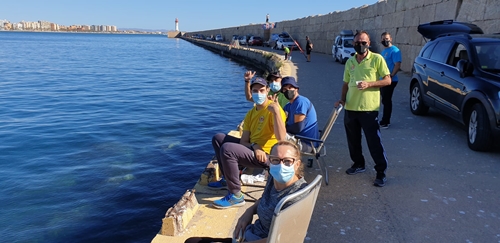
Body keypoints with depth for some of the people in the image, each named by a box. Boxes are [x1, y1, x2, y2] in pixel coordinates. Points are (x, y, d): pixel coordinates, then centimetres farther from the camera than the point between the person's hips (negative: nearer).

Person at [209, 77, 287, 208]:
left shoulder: (273, 109, -14)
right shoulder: (251, 113, 9)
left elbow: (281, 138, -29)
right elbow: (243, 141, 3)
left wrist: (276, 112, -37)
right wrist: (254, 146, -19)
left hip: (266, 155, -9)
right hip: (252, 148, 9)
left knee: (227, 149, -28)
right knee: (218, 138, 13)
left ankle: (236, 196, -17)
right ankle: (227, 179, 17)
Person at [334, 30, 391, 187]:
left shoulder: (377, 59, -4)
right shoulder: (350, 62, 11)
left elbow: (387, 80, -5)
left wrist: (369, 83, -19)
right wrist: (342, 99, 2)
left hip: (369, 108, -5)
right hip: (350, 107, 5)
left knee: (374, 141, -1)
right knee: (353, 140, 15)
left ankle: (381, 172, 11)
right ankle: (358, 164, 34)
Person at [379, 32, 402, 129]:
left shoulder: (394, 50, -10)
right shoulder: (383, 51, 18)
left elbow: (397, 65, -19)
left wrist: (391, 76, -27)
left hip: (390, 80, -9)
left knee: (386, 101, -5)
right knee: (385, 100, 14)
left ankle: (385, 122, 1)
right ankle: (385, 120, 23)